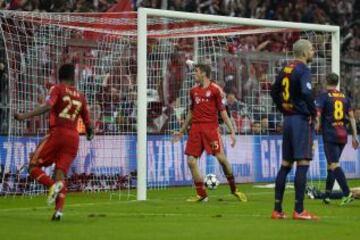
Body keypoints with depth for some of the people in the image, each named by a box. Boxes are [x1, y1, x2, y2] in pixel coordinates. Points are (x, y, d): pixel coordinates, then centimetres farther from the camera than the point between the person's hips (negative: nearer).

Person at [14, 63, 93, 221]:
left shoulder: (57, 89, 3)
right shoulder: (80, 97, 16)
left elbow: (47, 106, -16)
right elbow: (88, 123, 19)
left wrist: (25, 116, -20)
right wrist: (90, 135, 40)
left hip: (57, 133, -4)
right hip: (73, 137, 4)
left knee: (33, 166, 3)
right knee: (61, 173, 3)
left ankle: (52, 185, -24)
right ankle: (59, 210, -13)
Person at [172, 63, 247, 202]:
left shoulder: (215, 89, 0)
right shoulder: (193, 90, 14)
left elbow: (223, 111, 1)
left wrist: (232, 131, -4)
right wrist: (182, 131, 27)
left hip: (211, 127, -5)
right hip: (196, 128, 5)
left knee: (221, 158, -13)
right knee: (191, 161, -4)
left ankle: (234, 189, 6)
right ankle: (201, 194, 6)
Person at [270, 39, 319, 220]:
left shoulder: (286, 69, 13)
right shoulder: (303, 70, -12)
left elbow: (274, 91, 22)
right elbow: (306, 93, -26)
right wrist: (314, 113, -12)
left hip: (288, 118, 8)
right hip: (301, 119, -8)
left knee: (286, 164, 11)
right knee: (303, 163, -8)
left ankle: (277, 210, 12)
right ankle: (299, 210, -11)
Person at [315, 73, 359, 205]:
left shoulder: (323, 97, -1)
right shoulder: (345, 97, 13)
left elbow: (317, 116, -10)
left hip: (330, 136, -5)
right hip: (343, 136, 5)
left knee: (334, 165, -11)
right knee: (331, 165, 15)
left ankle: (347, 193, -25)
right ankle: (327, 195, 16)